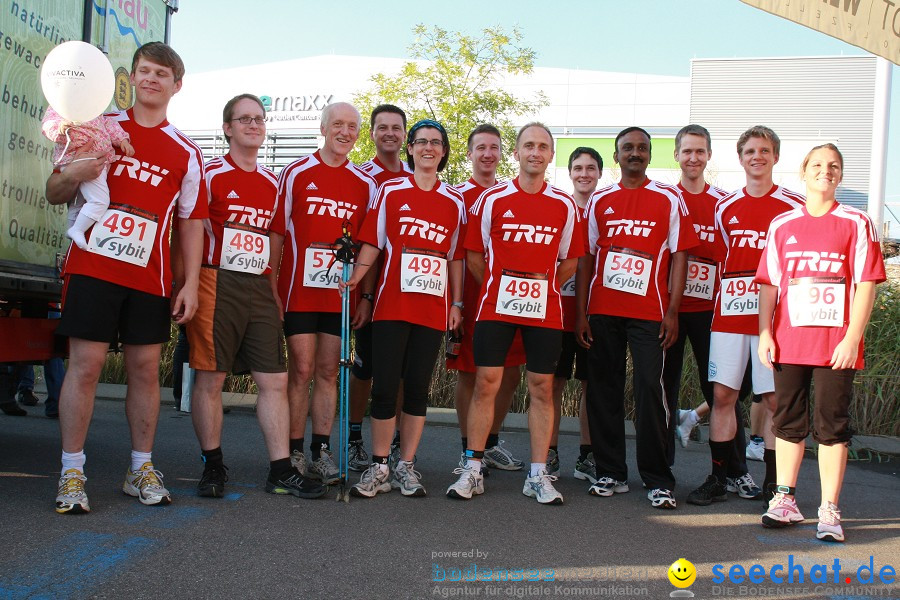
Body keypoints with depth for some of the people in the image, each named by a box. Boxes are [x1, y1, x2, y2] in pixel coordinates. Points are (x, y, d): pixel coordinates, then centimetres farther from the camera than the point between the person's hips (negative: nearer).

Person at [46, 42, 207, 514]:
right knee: (85, 364, -6)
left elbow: (191, 223, 10)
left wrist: (190, 283, 2)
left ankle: (141, 469, 17)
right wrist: (72, 176, -14)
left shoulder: (185, 153, 11)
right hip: (92, 267, -2)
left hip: (150, 276, 2)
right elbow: (54, 194, 10)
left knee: (146, 368, 5)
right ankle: (71, 474, 2)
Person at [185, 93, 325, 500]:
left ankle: (281, 471, 8)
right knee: (210, 377, 0)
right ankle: (212, 466, 14)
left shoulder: (272, 184, 16)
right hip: (217, 285, -5)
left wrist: (275, 288, 13)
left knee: (275, 379, 2)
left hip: (260, 289, 5)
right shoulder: (210, 173, 0)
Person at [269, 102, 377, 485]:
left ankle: (322, 451, 13)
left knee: (328, 373, 7)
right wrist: (271, 288, -5)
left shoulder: (365, 185, 8)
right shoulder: (296, 174, 1)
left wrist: (366, 296, 4)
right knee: (301, 370, -1)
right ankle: (293, 452, 9)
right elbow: (276, 232, 1)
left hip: (341, 294, 3)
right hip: (299, 292, -2)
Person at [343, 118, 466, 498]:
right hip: (391, 305, -1)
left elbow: (456, 257, 13)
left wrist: (457, 303, 8)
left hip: (433, 309, 1)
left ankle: (406, 467, 14)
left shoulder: (455, 202, 10)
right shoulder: (390, 191, 6)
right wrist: (353, 280, -9)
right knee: (385, 385, -2)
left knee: (417, 387, 4)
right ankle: (379, 467, 10)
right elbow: (372, 244, 5)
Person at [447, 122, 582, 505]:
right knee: (486, 383, -2)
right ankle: (472, 470, 8)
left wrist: (545, 283, 2)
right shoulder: (492, 199, 4)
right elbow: (473, 254, 8)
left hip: (545, 309, 1)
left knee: (542, 388, 4)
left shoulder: (565, 205, 7)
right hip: (496, 306, -1)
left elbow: (571, 260, 13)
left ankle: (538, 475, 13)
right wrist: (496, 286, 2)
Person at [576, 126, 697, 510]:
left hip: (649, 311, -3)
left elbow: (679, 256, 2)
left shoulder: (669, 199, 5)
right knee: (603, 391, 6)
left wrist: (672, 312, -6)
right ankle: (610, 473, 18)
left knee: (650, 390, -6)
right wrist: (580, 312, 4)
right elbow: (586, 259, 11)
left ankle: (658, 480, 3)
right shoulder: (599, 201, 11)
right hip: (601, 311, 3)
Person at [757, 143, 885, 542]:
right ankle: (785, 501, 20)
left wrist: (852, 338, -11)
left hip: (836, 345, -2)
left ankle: (829, 511, 9)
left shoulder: (856, 223, 1)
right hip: (788, 341, 3)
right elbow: (769, 283, 8)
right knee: (788, 422, 10)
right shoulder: (782, 225, 9)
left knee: (832, 426, 2)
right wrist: (765, 333, 0)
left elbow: (866, 285, -3)